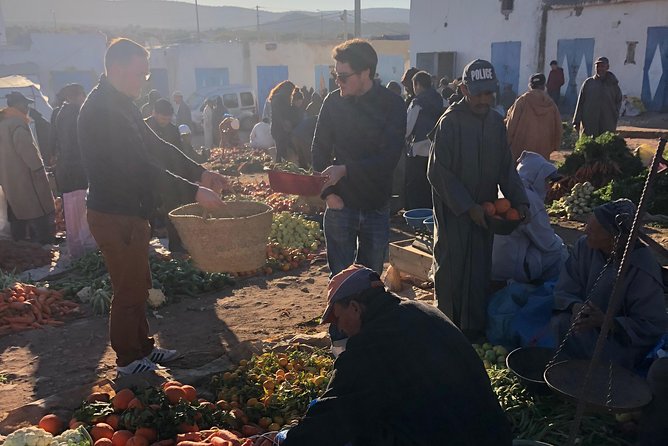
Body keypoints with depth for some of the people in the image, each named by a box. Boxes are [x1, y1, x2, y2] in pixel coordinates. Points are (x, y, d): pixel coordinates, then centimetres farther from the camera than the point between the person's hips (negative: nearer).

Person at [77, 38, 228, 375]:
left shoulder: (120, 104, 11)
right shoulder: (102, 110, -22)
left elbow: (154, 146, 12)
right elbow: (141, 166, -28)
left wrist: (200, 173, 4)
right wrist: (194, 191, -28)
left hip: (129, 212, 10)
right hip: (115, 216, -10)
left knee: (137, 286, 18)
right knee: (129, 290, 3)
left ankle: (142, 347, 32)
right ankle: (128, 359, 18)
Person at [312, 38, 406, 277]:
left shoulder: (392, 104, -8)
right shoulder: (333, 102, -2)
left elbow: (389, 158, -16)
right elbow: (319, 151, 4)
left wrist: (345, 169, -25)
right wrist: (327, 192, -6)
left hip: (376, 205, 0)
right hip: (340, 204, 1)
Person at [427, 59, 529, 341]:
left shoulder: (496, 122, 5)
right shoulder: (450, 122, -13)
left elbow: (506, 167, 10)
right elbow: (438, 173, -14)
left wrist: (519, 201, -5)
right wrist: (469, 207, -18)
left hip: (484, 212, 5)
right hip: (453, 212, -5)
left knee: (480, 271, 11)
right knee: (452, 270, 4)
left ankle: (474, 329, 25)